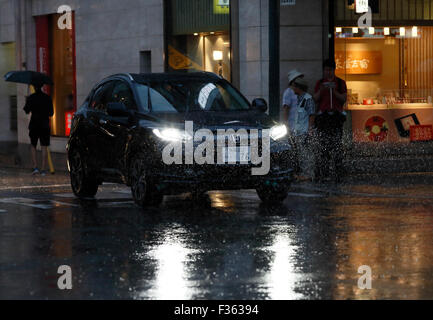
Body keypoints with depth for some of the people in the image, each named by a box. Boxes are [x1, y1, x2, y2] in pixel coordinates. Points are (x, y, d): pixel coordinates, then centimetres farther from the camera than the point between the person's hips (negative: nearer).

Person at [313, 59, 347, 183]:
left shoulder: (340, 83, 10)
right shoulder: (320, 83, 15)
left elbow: (344, 99, 3)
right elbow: (315, 99, 8)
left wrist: (334, 92, -12)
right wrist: (321, 90, -10)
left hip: (336, 116, -1)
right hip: (323, 116, 1)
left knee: (337, 146, -8)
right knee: (322, 145, -7)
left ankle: (338, 174, -8)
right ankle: (321, 174, -6)